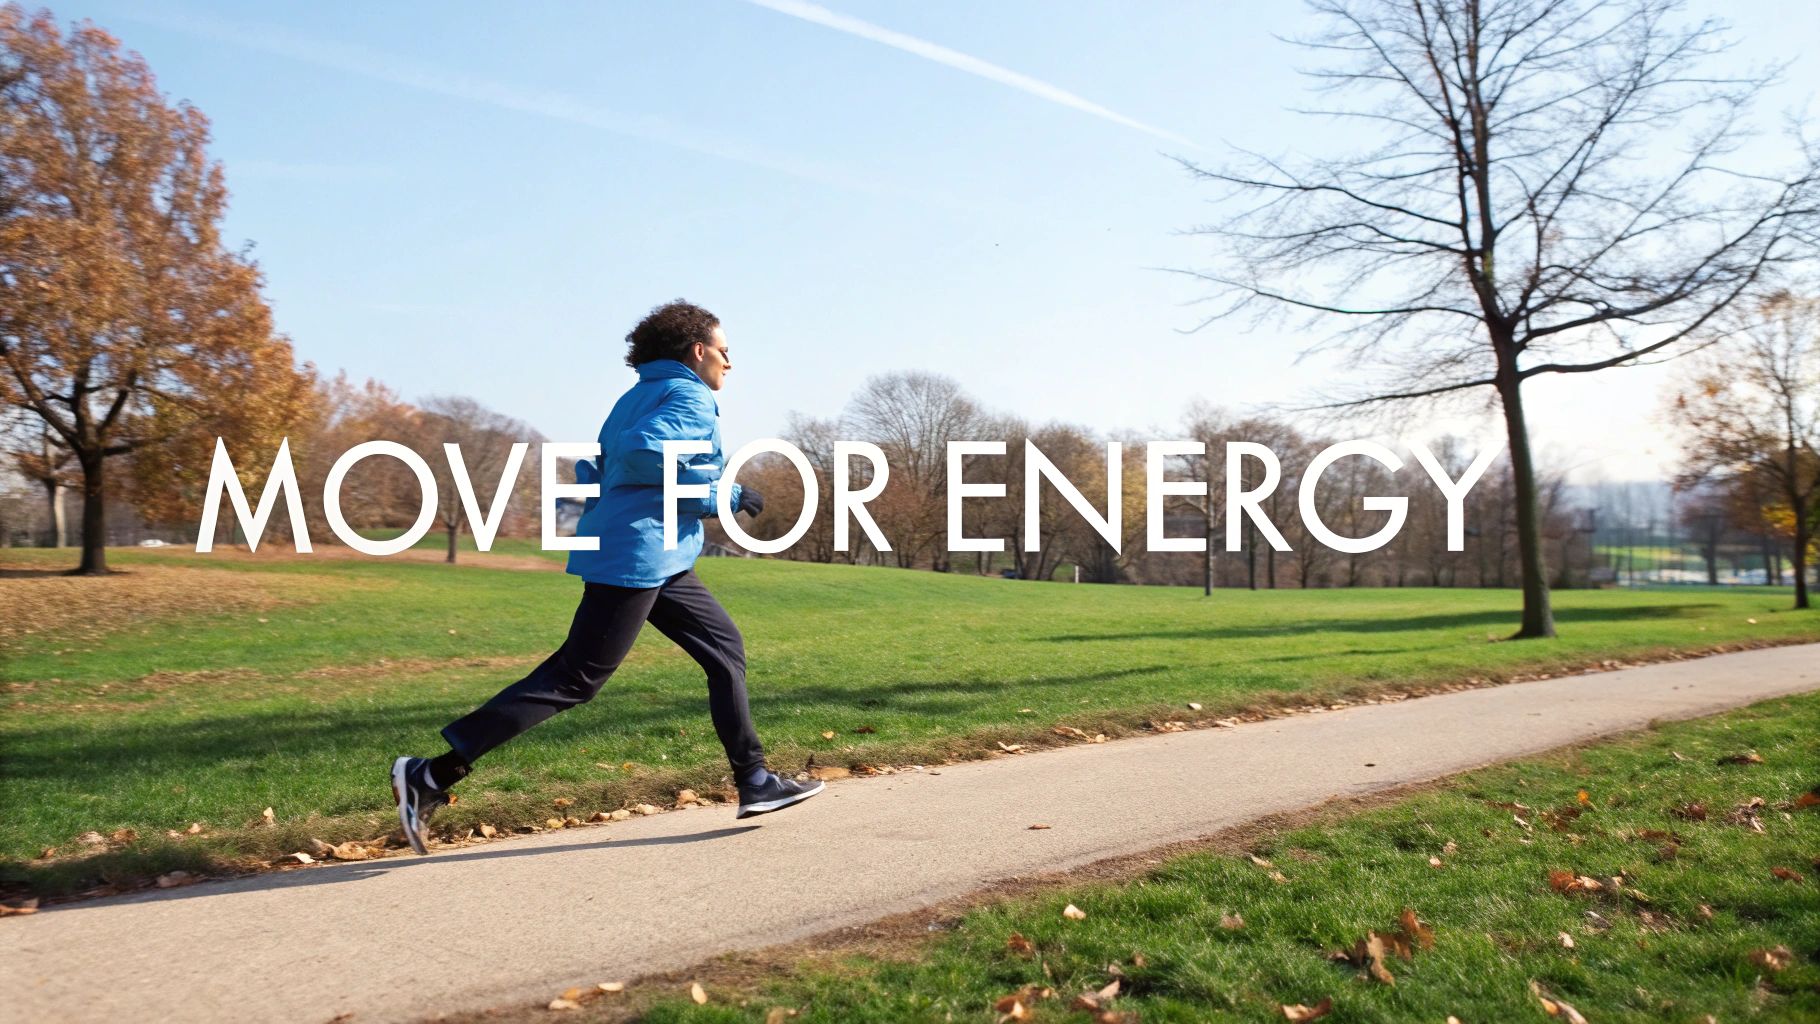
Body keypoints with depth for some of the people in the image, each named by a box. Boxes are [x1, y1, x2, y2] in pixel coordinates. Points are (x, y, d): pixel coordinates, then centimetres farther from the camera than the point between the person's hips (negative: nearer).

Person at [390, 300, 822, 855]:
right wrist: (725, 495, -17)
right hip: (640, 558, -11)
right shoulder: (691, 398, -7)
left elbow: (592, 468, 18)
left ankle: (756, 782, 16)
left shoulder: (638, 397, 20)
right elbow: (644, 450, -25)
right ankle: (432, 776, -5)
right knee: (573, 679, -8)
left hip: (655, 562, 11)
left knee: (725, 648, 14)